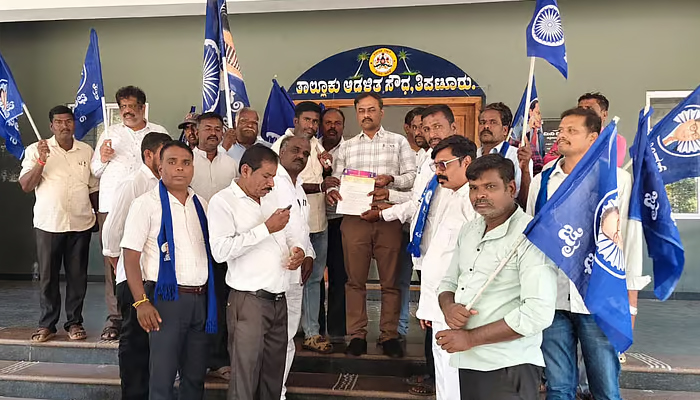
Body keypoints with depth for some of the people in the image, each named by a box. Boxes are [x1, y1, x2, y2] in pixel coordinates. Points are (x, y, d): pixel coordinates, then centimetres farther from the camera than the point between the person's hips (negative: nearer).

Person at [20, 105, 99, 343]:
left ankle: (74, 322, 17)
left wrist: (97, 214, 13)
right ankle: (47, 324, 17)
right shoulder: (36, 150, 1)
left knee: (77, 276, 6)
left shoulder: (86, 151, 8)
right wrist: (41, 160, -17)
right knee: (48, 276, 5)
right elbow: (25, 186, -6)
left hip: (80, 224, 2)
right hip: (48, 223, -1)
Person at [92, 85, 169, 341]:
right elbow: (95, 171, 18)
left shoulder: (159, 133, 14)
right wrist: (102, 159, -2)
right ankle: (114, 318, 9)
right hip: (112, 205, 2)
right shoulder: (109, 133, 18)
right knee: (113, 262, 0)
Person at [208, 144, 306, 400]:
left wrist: (297, 250, 2)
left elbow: (289, 234, 25)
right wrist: (266, 228, -18)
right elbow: (220, 251, -19)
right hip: (249, 300, -6)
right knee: (245, 375, 0)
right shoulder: (223, 201, -6)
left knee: (274, 375, 14)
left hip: (279, 300, 7)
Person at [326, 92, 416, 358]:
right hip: (354, 218, 2)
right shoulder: (346, 147, 18)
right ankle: (357, 335, 14)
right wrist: (331, 190, -10)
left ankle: (389, 335, 14)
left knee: (390, 281, 3)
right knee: (355, 280, 4)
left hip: (389, 218, -1)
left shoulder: (399, 142, 11)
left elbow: (412, 176, 3)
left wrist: (390, 179, -15)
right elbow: (336, 179, 11)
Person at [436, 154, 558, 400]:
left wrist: (470, 338, -18)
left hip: (508, 370, -7)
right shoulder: (468, 231, 8)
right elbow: (448, 282, 16)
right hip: (466, 363, 7)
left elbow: (538, 313, -22)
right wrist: (448, 307, -8)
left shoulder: (530, 236, -15)